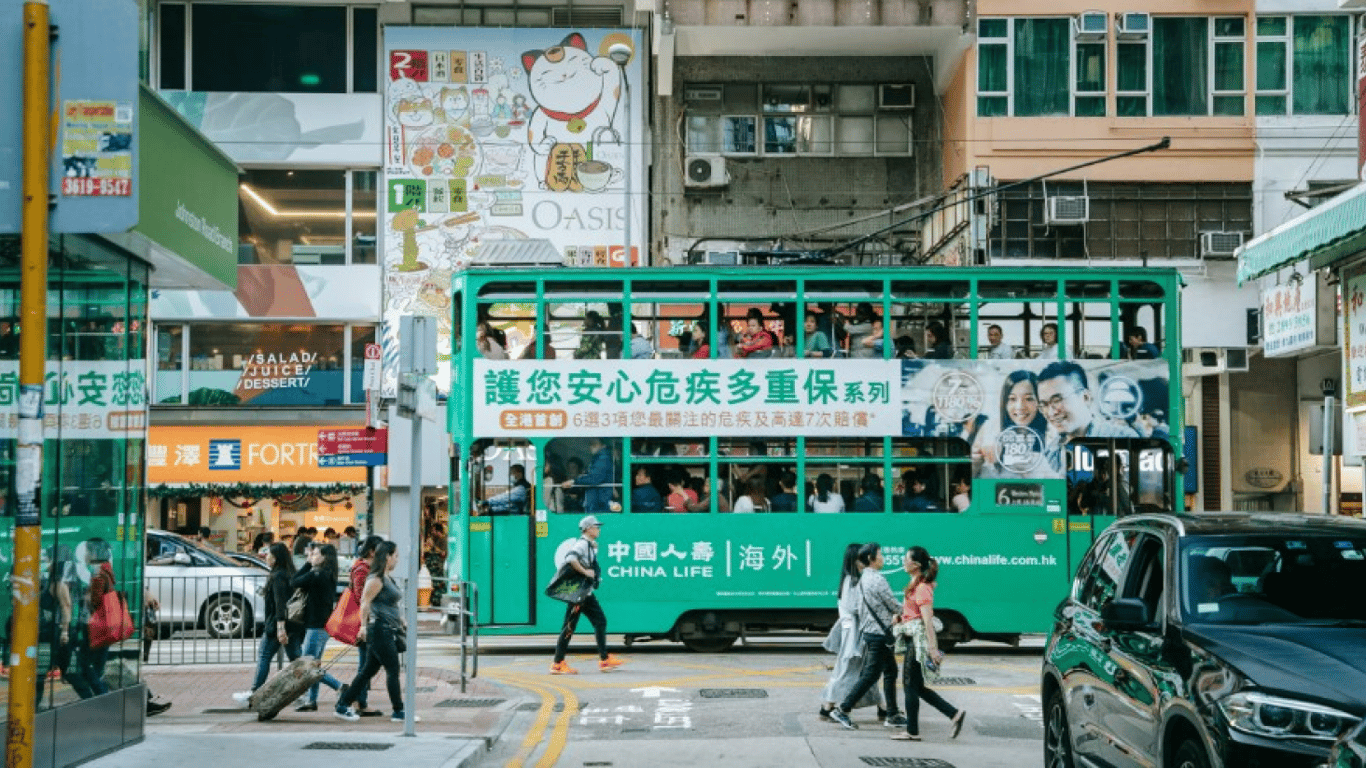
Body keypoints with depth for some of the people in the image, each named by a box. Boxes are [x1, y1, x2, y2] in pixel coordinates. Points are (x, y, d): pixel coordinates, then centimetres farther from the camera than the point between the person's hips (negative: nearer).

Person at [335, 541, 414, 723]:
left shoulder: (388, 578, 17)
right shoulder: (376, 579, -12)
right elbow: (365, 603, -17)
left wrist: (401, 621, 27)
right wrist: (364, 626, -20)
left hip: (389, 631, 10)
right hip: (380, 630, -10)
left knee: (368, 670, 11)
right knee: (393, 670, -4)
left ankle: (343, 705, 15)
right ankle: (398, 711, 3)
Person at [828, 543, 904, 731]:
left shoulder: (861, 579, 10)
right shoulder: (877, 580, -19)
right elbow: (894, 606, -13)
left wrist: (891, 616, 16)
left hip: (868, 630, 10)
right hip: (879, 633, -10)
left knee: (890, 671, 15)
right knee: (870, 675, -5)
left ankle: (892, 715, 19)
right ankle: (842, 710, -3)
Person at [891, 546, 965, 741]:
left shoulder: (922, 588, -16)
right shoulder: (916, 585, 14)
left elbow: (927, 620, -22)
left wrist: (933, 648, -25)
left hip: (920, 639, -10)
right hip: (914, 639, 10)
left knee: (911, 685, -1)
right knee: (916, 687, 12)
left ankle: (912, 731, 6)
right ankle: (954, 714, 12)